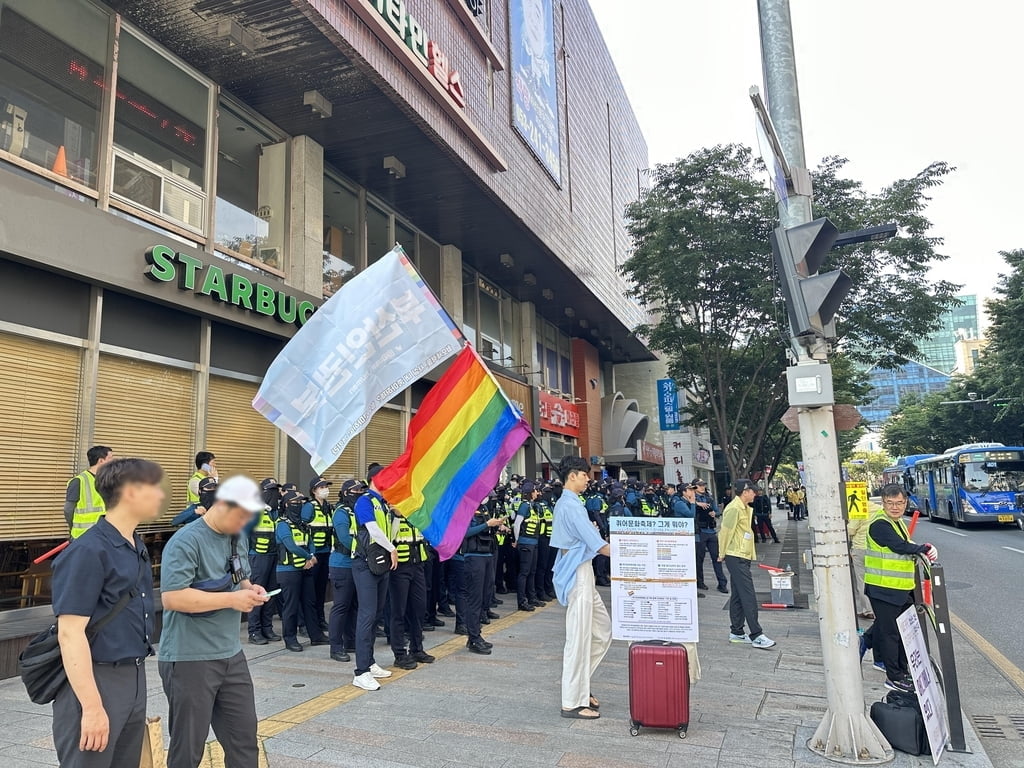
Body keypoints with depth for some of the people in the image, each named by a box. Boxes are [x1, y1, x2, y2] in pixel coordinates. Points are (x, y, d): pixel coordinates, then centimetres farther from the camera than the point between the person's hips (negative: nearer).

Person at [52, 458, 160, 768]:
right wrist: (92, 706, -23)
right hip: (96, 681, -8)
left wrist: (136, 680, 19)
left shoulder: (137, 546, 8)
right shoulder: (88, 551, -18)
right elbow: (70, 632, -21)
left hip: (134, 678, 8)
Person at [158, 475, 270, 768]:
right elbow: (171, 598, -26)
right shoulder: (186, 542, -18)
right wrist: (232, 600, -24)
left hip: (231, 654, 8)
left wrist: (251, 590, -2)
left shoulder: (238, 538, 8)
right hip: (190, 659, -7)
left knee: (244, 737, 13)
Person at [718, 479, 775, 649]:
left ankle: (736, 633, 19)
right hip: (736, 557, -10)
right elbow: (726, 531, -15)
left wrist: (751, 554, 16)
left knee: (738, 596, 12)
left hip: (743, 557, 10)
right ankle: (756, 635, -9)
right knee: (748, 595, -10)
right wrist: (722, 554, -7)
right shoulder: (734, 508, -16)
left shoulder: (745, 508, 16)